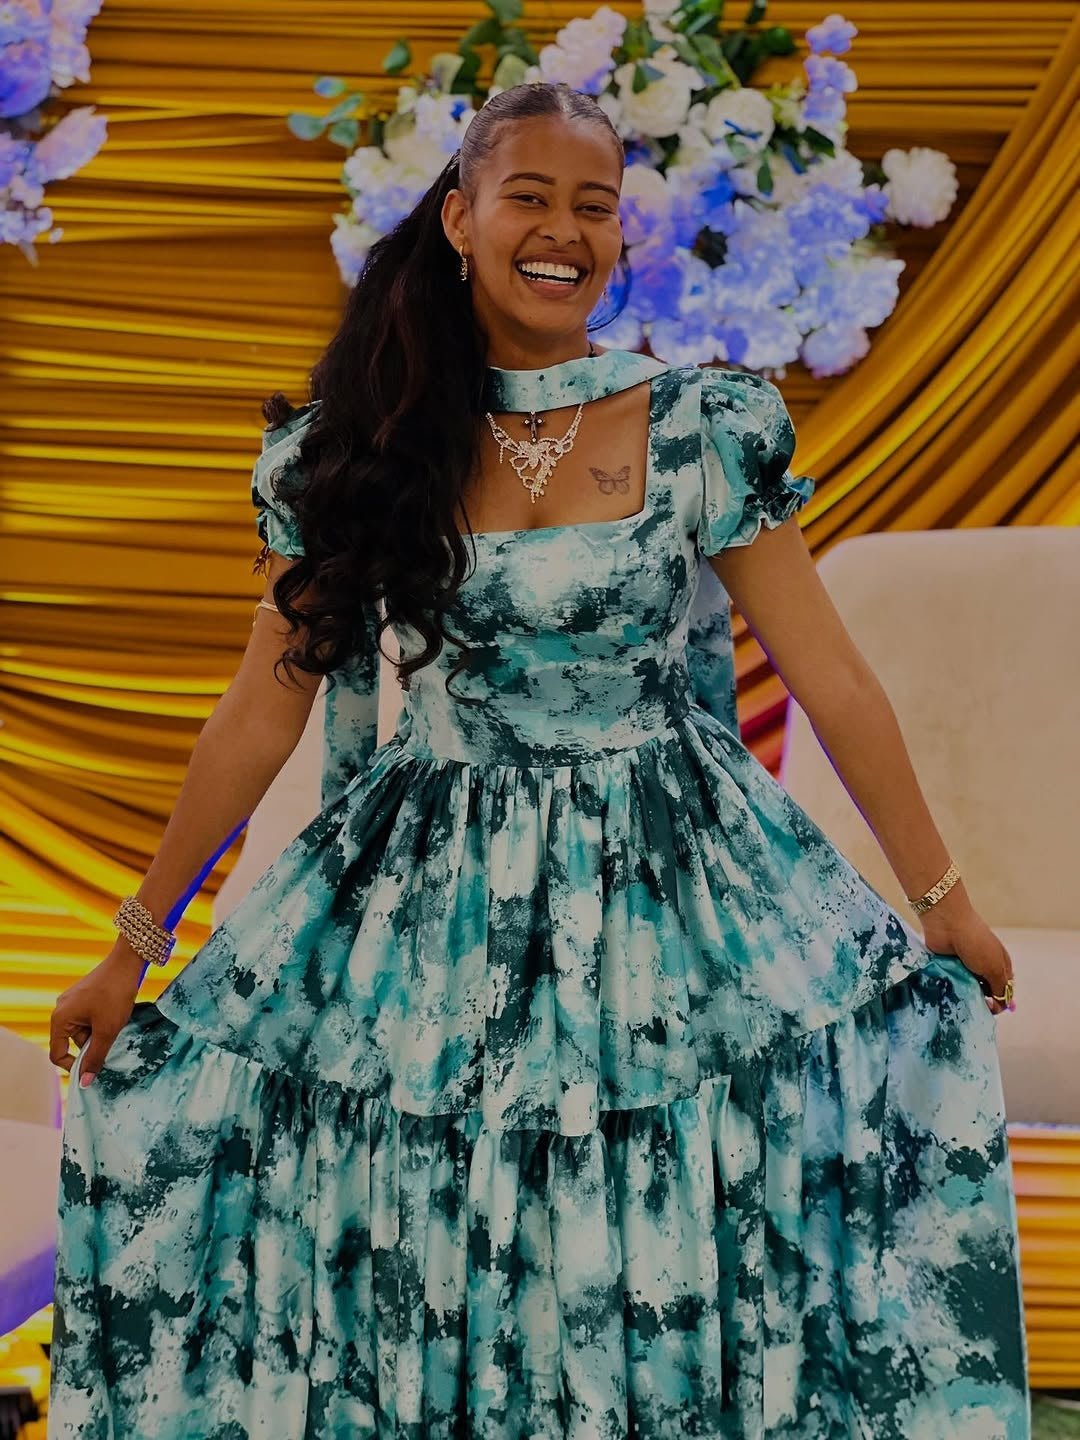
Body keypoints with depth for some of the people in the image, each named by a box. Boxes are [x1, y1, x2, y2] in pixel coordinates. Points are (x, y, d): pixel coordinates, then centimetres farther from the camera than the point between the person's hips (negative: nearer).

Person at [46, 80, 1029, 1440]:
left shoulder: (699, 431, -4)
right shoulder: (360, 449, -1)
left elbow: (829, 678, 0)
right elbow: (262, 712, 4)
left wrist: (939, 894, 1)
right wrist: (135, 944, 5)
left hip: (674, 888, -1)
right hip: (434, 903, 1)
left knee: (669, 1272, -4)